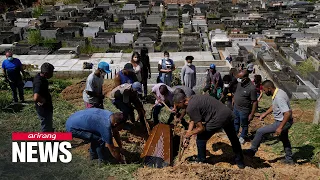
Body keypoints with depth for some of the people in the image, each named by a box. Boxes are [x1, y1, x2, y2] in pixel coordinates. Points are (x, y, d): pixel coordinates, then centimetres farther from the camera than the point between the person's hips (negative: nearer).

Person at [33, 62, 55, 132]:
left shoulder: (39, 76, -1)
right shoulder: (40, 82, -31)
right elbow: (36, 98, -45)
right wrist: (44, 100, -24)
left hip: (46, 108, 10)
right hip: (44, 110, -10)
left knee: (49, 127, 28)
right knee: (46, 129, 7)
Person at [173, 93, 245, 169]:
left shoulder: (190, 108, -16)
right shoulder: (193, 98, 12)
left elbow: (201, 128, -11)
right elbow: (193, 119, 19)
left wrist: (189, 134, 5)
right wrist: (188, 133, 15)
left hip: (218, 119, -9)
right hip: (229, 113, 9)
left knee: (201, 139, 13)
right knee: (233, 138, 27)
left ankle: (201, 161, 30)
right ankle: (240, 161, 46)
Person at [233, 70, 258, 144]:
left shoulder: (251, 88, -28)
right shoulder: (240, 83, -7)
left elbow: (255, 102, -22)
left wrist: (252, 114, -20)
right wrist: (233, 99, 16)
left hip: (244, 110, -6)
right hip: (236, 107, 7)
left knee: (244, 125, 16)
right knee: (235, 122, 25)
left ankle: (242, 137, 38)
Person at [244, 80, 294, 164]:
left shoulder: (279, 97, -30)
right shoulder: (277, 93, 2)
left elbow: (288, 113, -35)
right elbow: (274, 106, 20)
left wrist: (280, 127, -32)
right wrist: (265, 114, 14)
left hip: (283, 122, -10)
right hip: (284, 122, 10)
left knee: (260, 131, -9)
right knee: (284, 139, 27)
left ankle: (252, 150, 6)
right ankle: (289, 159, 43)